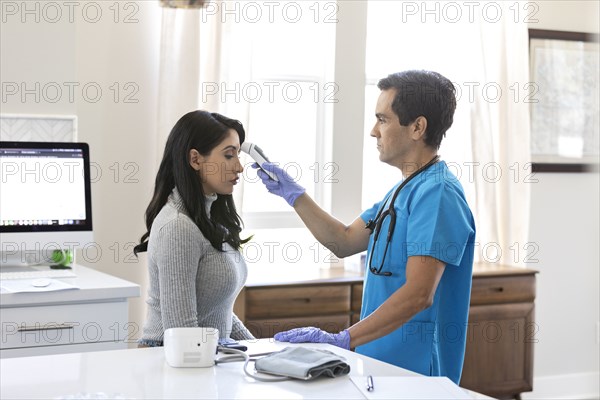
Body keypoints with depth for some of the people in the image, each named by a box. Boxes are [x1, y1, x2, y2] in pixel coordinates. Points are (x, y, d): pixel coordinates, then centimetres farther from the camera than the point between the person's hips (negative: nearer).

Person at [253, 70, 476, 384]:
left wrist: (343, 340, -30)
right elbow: (345, 242, 18)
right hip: (382, 362, 9)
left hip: (413, 371, -9)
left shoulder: (436, 193, -19)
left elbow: (418, 294, -27)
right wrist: (292, 193, 11)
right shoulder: (404, 190, 14)